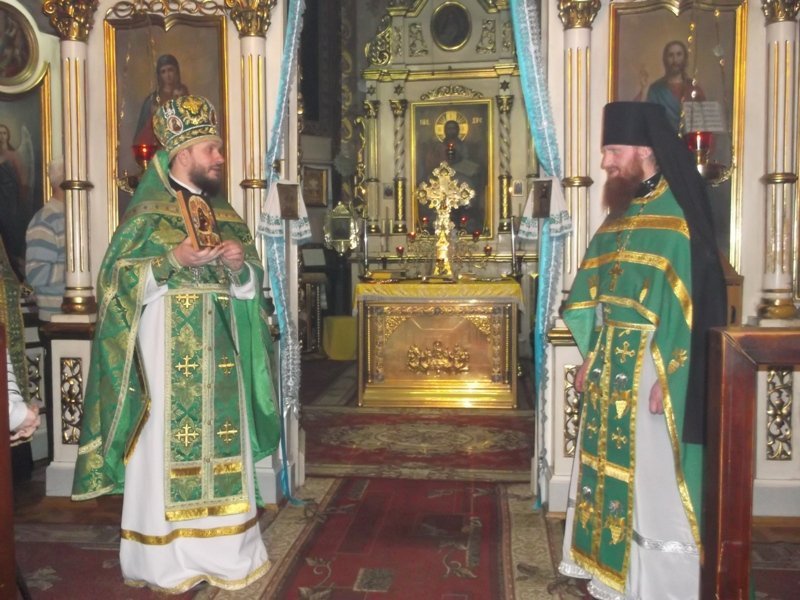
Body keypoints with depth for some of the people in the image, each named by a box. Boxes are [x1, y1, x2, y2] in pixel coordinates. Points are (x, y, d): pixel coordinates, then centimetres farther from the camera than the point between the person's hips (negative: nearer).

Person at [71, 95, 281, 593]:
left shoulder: (225, 214, 14)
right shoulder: (147, 212, -2)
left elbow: (252, 285, 14)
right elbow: (118, 277, -8)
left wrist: (241, 264, -8)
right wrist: (175, 260, -19)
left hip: (218, 356, 5)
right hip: (167, 354, -5)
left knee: (221, 446, 8)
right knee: (166, 447, -1)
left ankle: (221, 547, 20)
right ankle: (163, 558, 12)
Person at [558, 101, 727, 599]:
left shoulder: (679, 214, -13)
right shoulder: (622, 213, 12)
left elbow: (694, 300, -17)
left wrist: (666, 375, -20)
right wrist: (591, 356, 13)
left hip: (652, 365, -8)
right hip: (611, 362, 8)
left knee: (652, 476, 2)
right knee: (610, 465, 15)